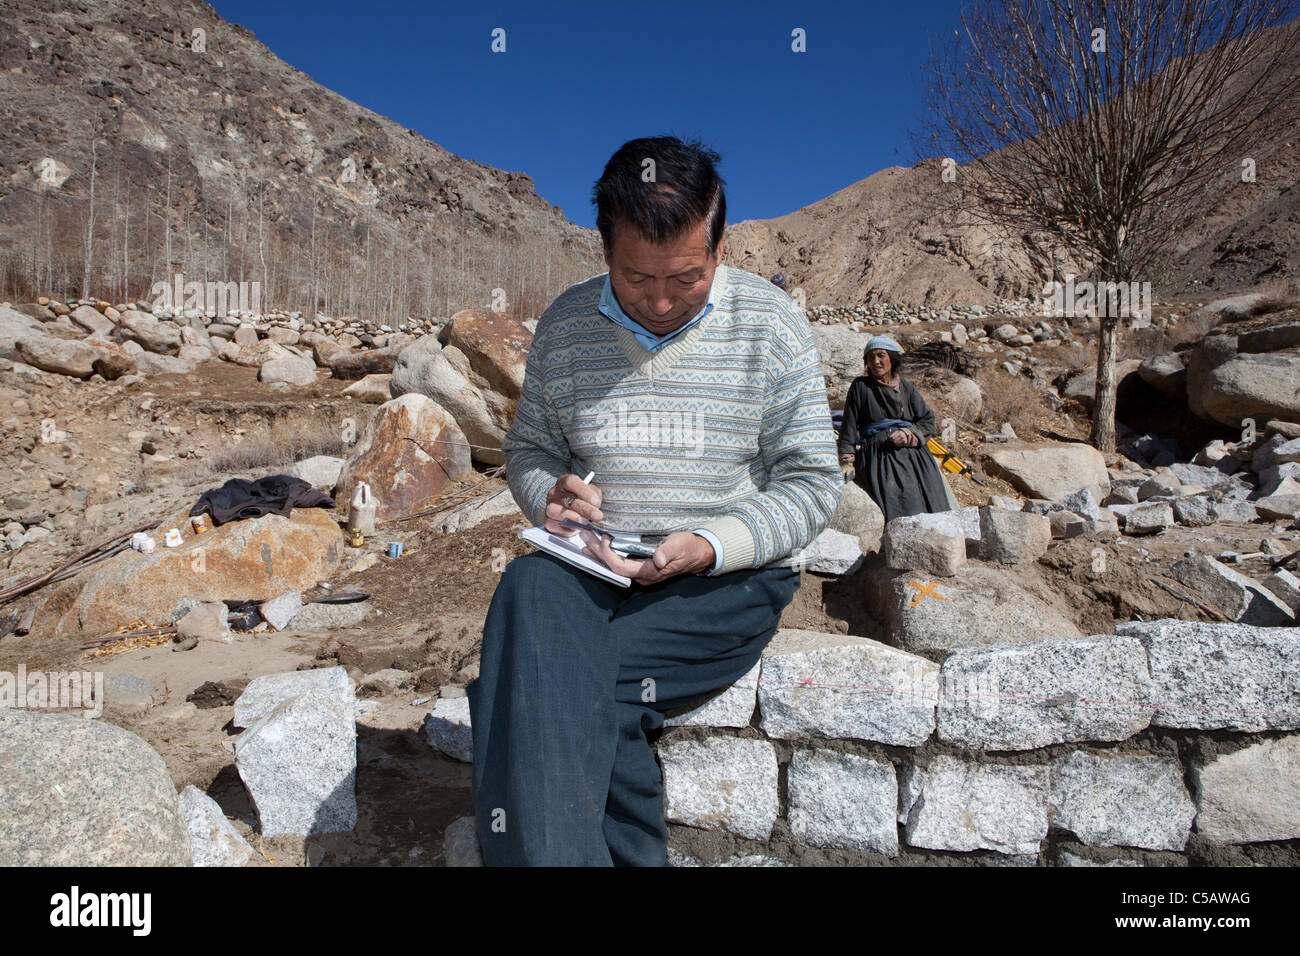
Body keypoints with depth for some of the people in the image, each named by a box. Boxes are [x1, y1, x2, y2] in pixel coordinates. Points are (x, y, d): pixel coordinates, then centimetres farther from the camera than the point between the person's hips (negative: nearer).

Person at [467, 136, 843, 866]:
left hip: (728, 584, -3)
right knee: (528, 587, -32)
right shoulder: (566, 324, 7)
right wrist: (549, 496, -7)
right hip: (591, 572, 3)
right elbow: (528, 447, 17)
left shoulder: (771, 325, -1)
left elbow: (814, 483, -2)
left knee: (546, 683, -28)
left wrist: (710, 547, -18)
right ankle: (549, 849, -21)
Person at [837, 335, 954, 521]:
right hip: (877, 457, -3)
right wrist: (847, 461, -2)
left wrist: (909, 435, -5)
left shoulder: (906, 387, 14)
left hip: (912, 454, 3)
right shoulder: (860, 387, 5)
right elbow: (849, 425, 3)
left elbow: (928, 420, 14)